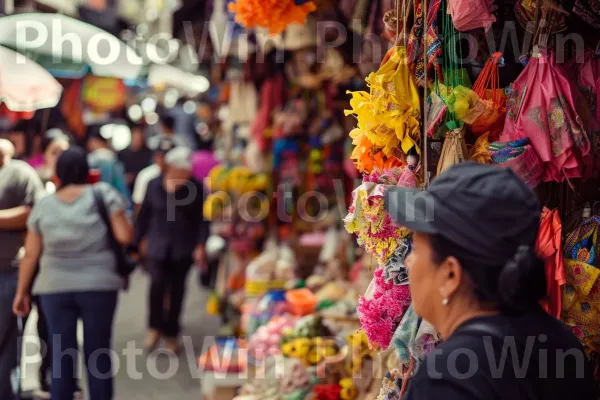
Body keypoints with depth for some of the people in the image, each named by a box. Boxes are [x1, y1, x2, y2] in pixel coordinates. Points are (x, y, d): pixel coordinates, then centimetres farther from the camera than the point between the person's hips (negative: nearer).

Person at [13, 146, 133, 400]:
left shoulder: (43, 206, 6)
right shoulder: (103, 194, -1)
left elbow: (30, 254, 6)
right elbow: (125, 236, -7)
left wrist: (22, 291, 14)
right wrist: (121, 217, 13)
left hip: (55, 287, 2)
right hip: (98, 285, -2)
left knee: (62, 356, 5)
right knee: (98, 353, 6)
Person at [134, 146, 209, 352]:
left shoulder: (196, 188, -6)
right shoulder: (154, 185, -2)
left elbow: (202, 218, -3)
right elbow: (145, 215, 6)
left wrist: (200, 245, -12)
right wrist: (136, 242, 8)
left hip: (183, 248, 0)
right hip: (157, 245, 0)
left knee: (176, 289, 7)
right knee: (157, 282, -18)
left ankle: (171, 333, 24)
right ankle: (155, 327, 5)